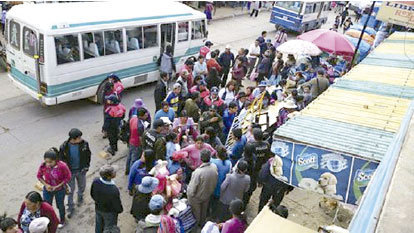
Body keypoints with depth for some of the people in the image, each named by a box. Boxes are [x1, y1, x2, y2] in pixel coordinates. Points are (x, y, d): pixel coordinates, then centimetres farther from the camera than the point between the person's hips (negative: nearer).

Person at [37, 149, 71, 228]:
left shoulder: (62, 166, -31)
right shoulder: (43, 166, -23)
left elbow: (68, 177, -16)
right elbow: (39, 176, -4)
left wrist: (58, 186, -20)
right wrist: (46, 185, -17)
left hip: (60, 190, -1)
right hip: (47, 189, 1)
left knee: (60, 205, 21)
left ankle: (62, 220, 49)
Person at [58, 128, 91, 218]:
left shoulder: (84, 144, -16)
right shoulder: (64, 147, -21)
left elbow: (88, 155, 1)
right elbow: (61, 159, -7)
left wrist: (87, 166, -1)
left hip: (81, 170, 2)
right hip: (70, 171, -2)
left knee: (82, 186, 22)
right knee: (70, 190, 8)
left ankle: (80, 197, 53)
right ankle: (70, 208, 26)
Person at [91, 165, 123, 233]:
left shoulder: (95, 181, -26)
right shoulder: (114, 190, -40)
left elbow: (92, 194, -5)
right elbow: (117, 204, -22)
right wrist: (120, 210, 1)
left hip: (98, 209, 5)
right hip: (109, 212, -5)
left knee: (98, 227, 30)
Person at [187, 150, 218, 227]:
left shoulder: (198, 172, -40)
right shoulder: (214, 167, -24)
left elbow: (193, 187, -27)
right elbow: (215, 182, -5)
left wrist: (190, 194, -7)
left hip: (197, 197, -4)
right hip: (208, 195, 4)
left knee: (196, 212, 24)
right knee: (204, 210, 30)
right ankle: (202, 224, 54)